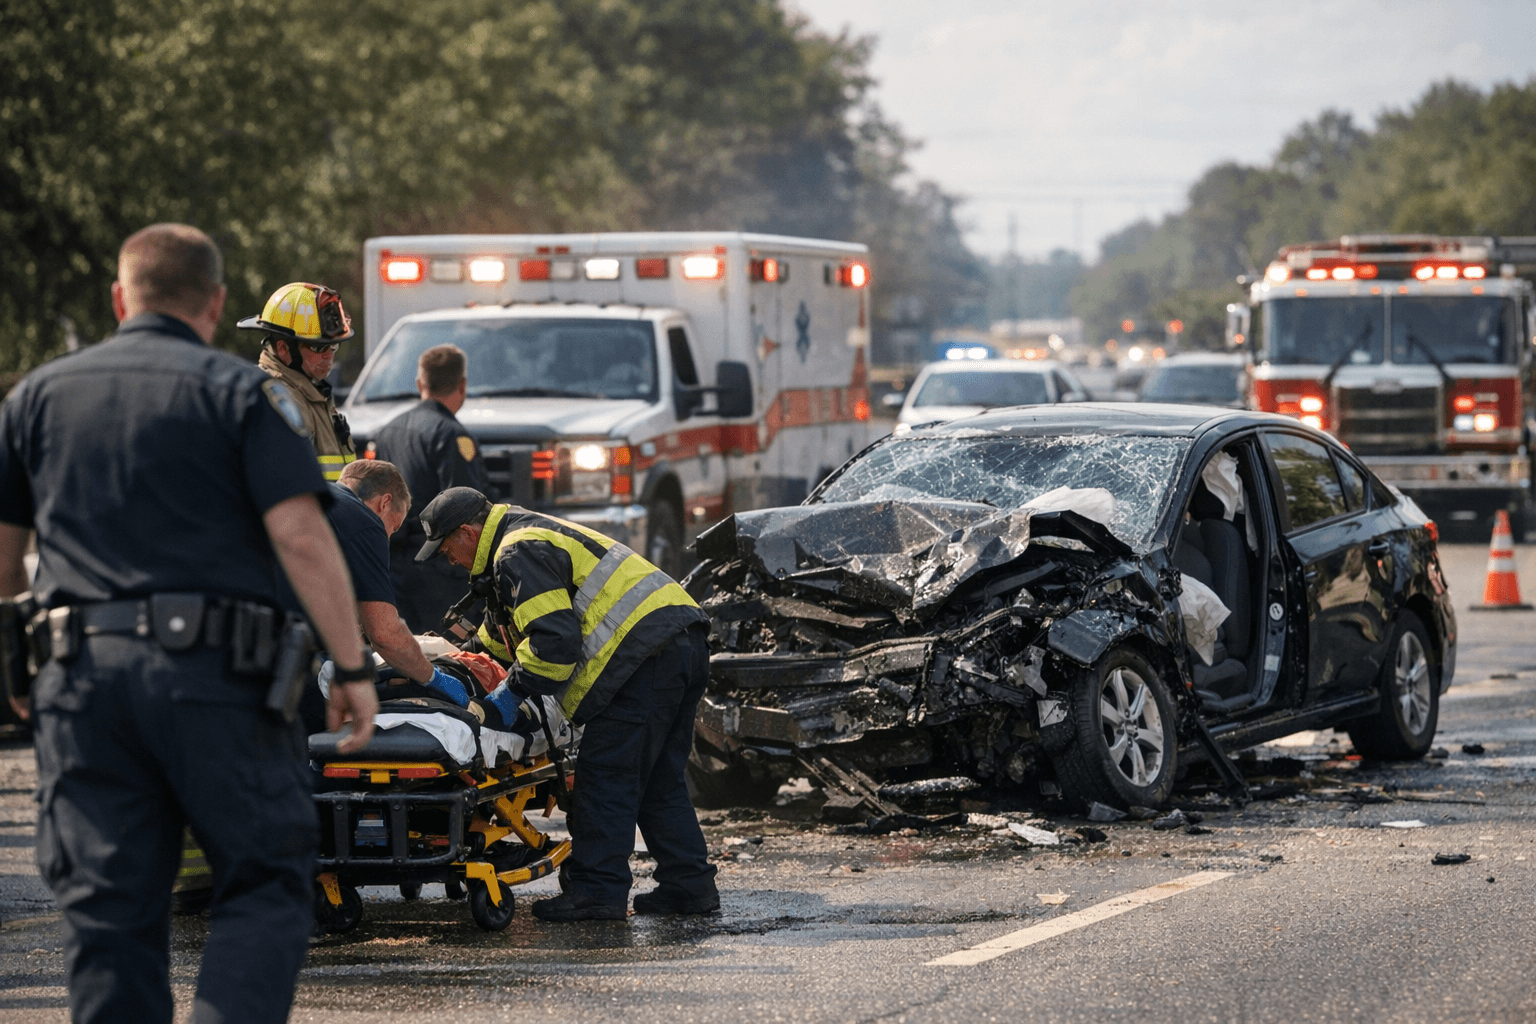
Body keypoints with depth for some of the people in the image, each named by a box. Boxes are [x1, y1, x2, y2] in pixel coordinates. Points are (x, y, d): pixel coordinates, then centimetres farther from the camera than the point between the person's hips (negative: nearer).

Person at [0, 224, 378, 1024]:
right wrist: (352, 667, -6)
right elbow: (301, 538, -9)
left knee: (105, 906, 7)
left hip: (79, 674, 4)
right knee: (266, 883, 2)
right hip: (212, 668, -4)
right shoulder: (241, 392, 1)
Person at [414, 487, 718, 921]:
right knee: (659, 779, 15)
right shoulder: (537, 534, 28)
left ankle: (597, 891, -6)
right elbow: (506, 629, 44)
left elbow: (554, 641, -17)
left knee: (605, 776, -6)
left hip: (645, 653, -11)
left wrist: (514, 691, -5)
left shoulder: (518, 554, -7)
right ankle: (690, 882, 15)